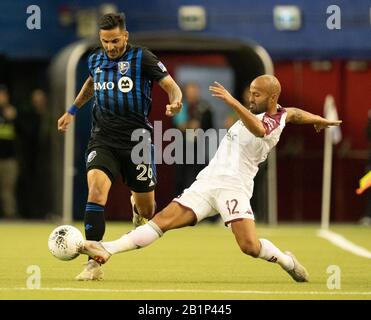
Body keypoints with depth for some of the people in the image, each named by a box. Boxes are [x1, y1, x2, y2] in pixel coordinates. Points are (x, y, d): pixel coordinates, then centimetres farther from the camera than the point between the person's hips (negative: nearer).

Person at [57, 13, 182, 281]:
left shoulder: (141, 58, -6)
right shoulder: (95, 60, 7)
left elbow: (171, 86, -8)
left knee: (147, 211, 8)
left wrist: (175, 102, -30)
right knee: (96, 189, -25)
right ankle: (94, 263, -23)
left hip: (136, 140, -2)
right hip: (103, 140, 2)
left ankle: (137, 206, 51)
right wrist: (73, 111, 32)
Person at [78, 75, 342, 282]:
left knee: (250, 246, -23)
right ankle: (107, 250, -20)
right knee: (162, 221, -8)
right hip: (207, 182, 8)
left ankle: (287, 261, 9)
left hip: (234, 187, -8)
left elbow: (258, 129, -35)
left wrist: (233, 102, -45)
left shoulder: (274, 122, -10)